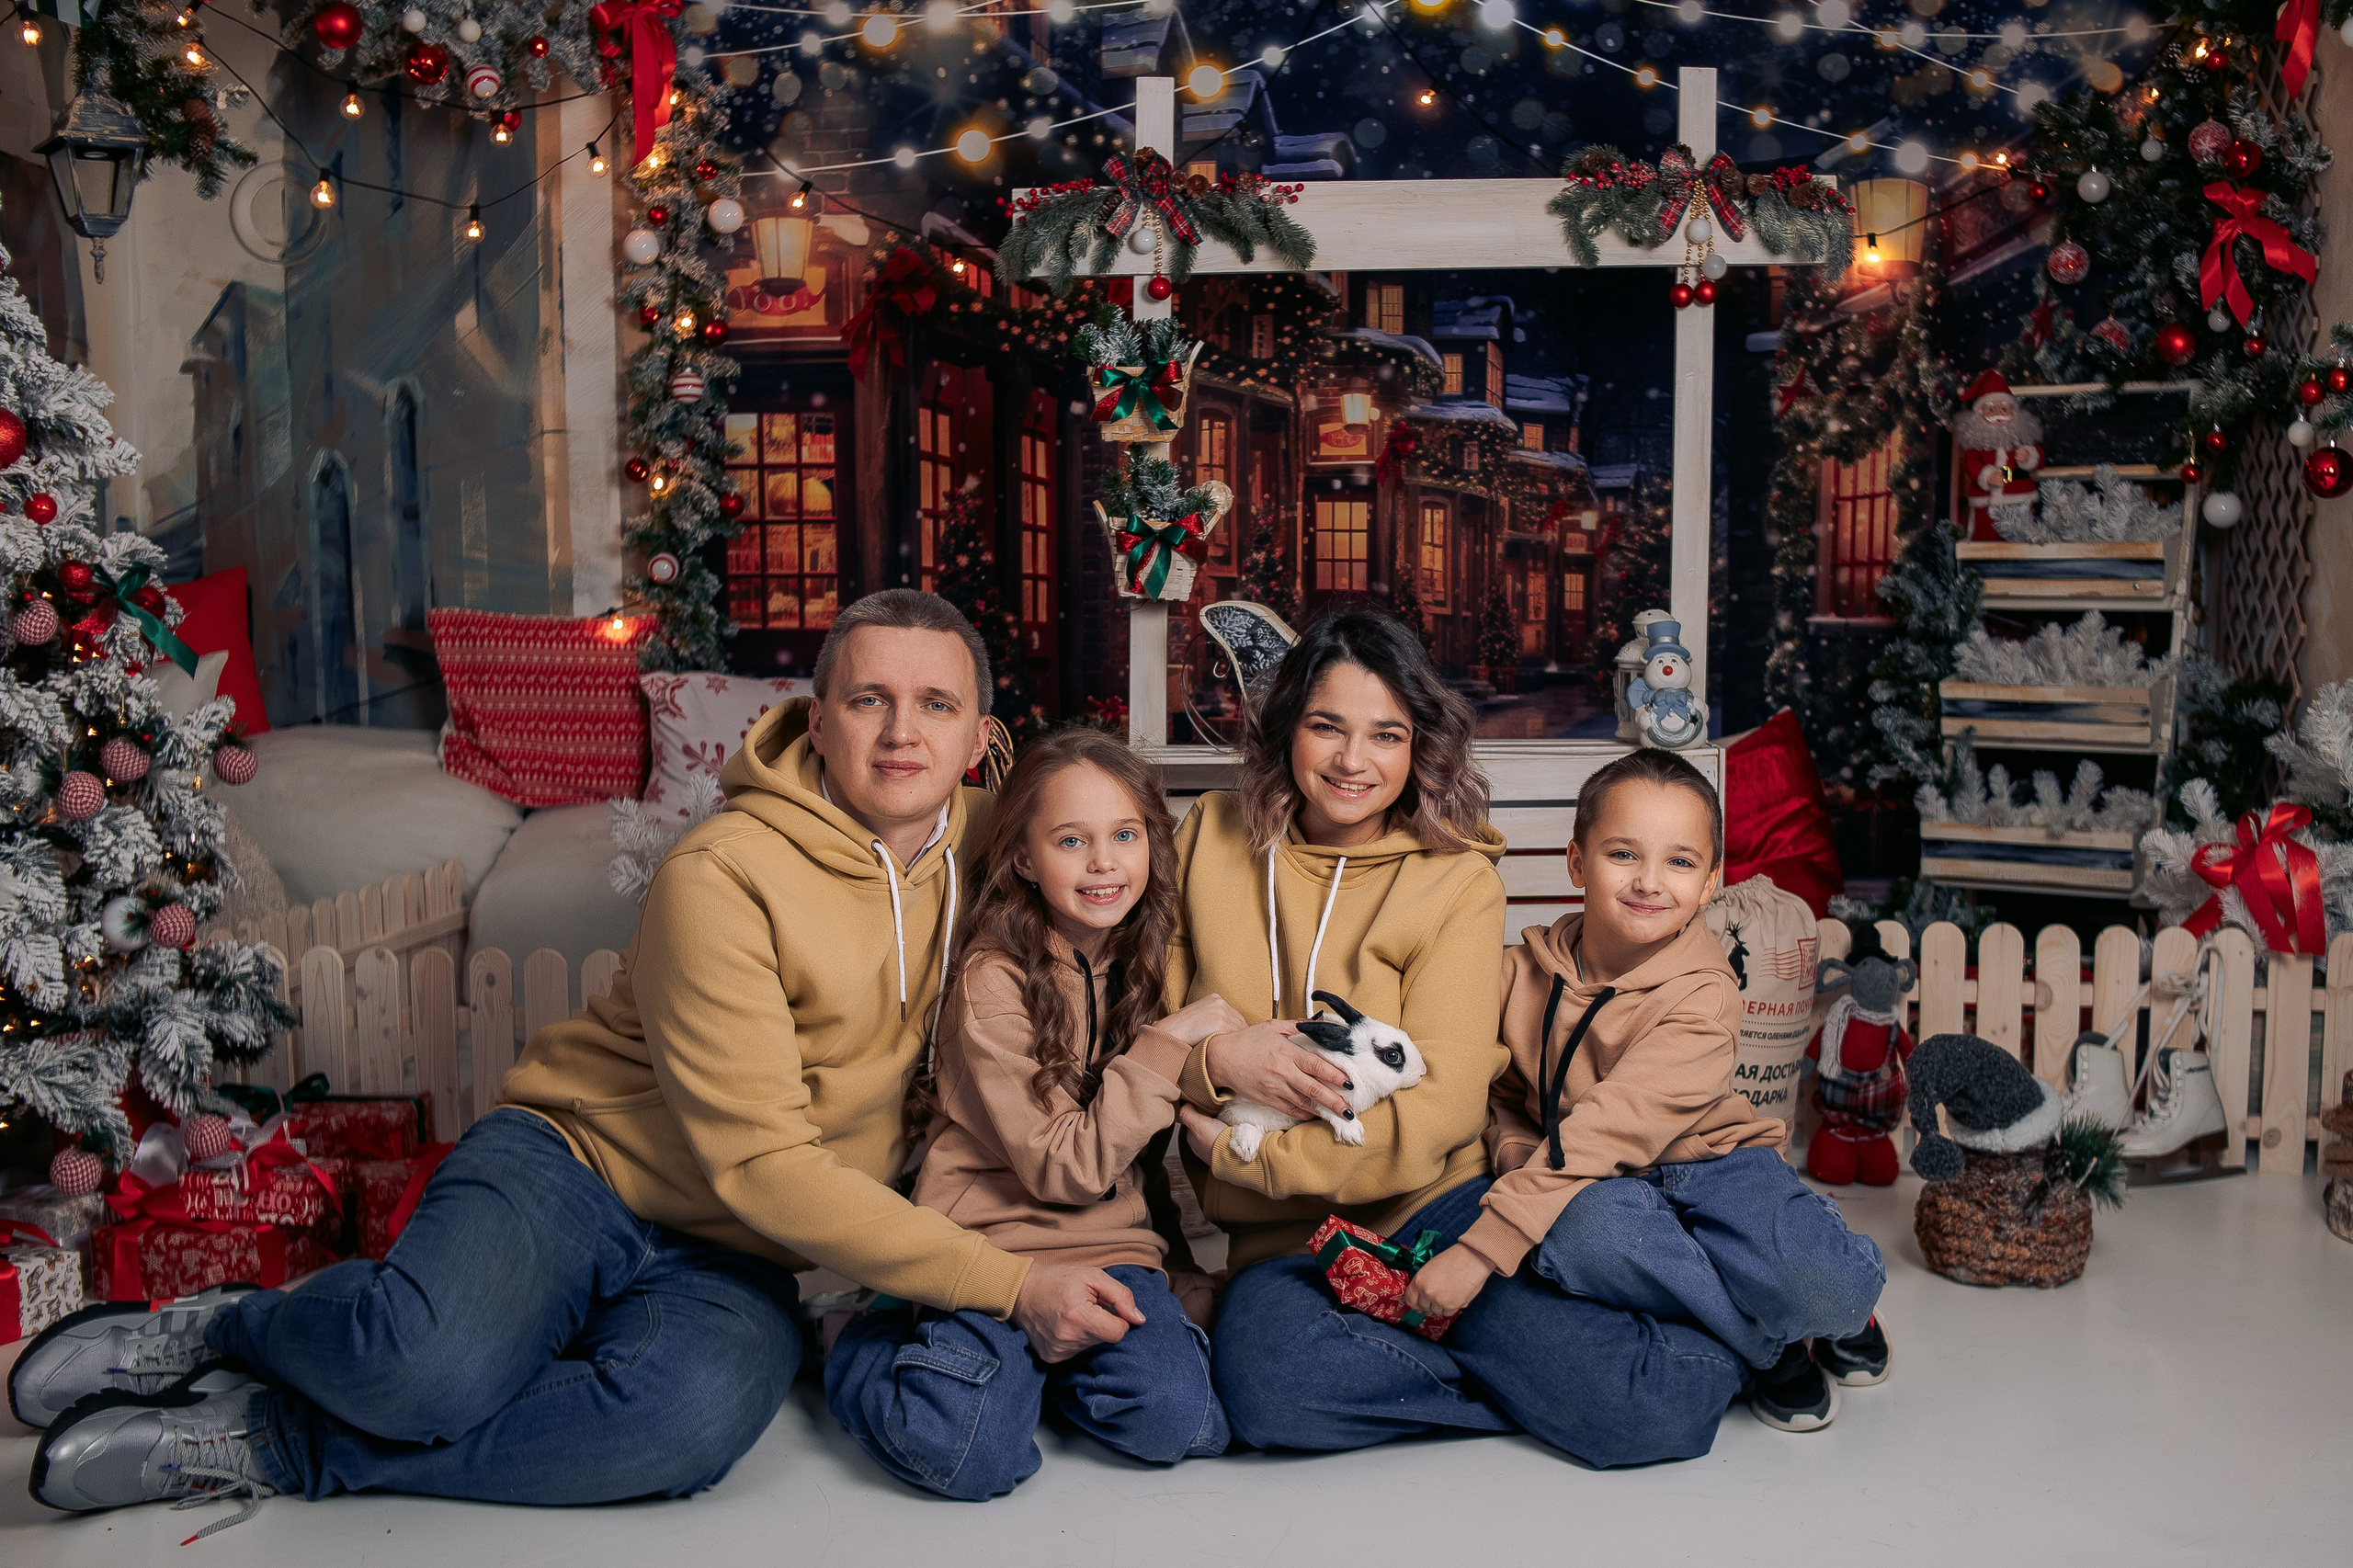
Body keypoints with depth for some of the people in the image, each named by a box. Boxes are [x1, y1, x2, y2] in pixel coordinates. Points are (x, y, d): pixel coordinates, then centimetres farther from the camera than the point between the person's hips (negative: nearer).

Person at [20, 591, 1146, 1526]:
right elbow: (759, 1163, -20)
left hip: (728, 1264, 4)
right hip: (572, 1163, -4)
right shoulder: (723, 876, -15)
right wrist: (1007, 1284, -22)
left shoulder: (983, 844, 3)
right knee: (434, 1365, -36)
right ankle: (232, 1328, 2)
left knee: (694, 1412, -32)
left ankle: (269, 1445, -12)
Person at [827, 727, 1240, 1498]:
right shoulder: (994, 984, -12)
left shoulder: (1144, 965, 7)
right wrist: (1168, 1043, -15)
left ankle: (1044, 1361, 8)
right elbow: (1068, 1167, -15)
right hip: (997, 1244, -4)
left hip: (1110, 1243, 5)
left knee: (1173, 1420, -22)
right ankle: (875, 1342, 5)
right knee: (971, 1456, -26)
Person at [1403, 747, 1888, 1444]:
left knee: (1830, 1285, -33)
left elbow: (1610, 1129, -28)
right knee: (1579, 1228, -37)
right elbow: (1502, 1098, 9)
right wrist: (1521, 1164, -16)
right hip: (1599, 1191, 2)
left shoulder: (1702, 997, -18)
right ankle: (1772, 1342, -16)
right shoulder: (1525, 972, -3)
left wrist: (1484, 1245, -36)